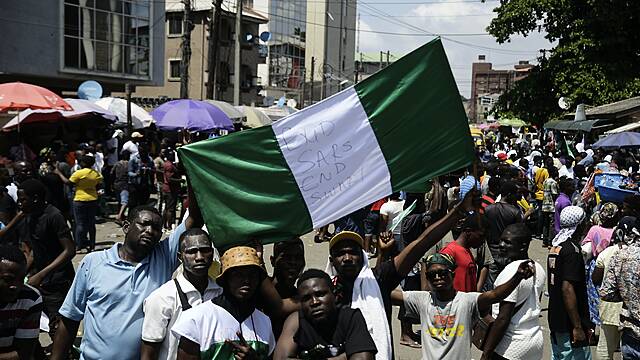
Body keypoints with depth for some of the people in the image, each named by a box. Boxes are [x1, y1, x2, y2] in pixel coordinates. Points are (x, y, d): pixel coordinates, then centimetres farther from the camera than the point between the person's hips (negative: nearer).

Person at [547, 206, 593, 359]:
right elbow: (567, 289, -24)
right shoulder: (572, 250, -17)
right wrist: (578, 327, -22)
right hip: (569, 324, -9)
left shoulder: (555, 246, 9)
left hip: (555, 320, 9)